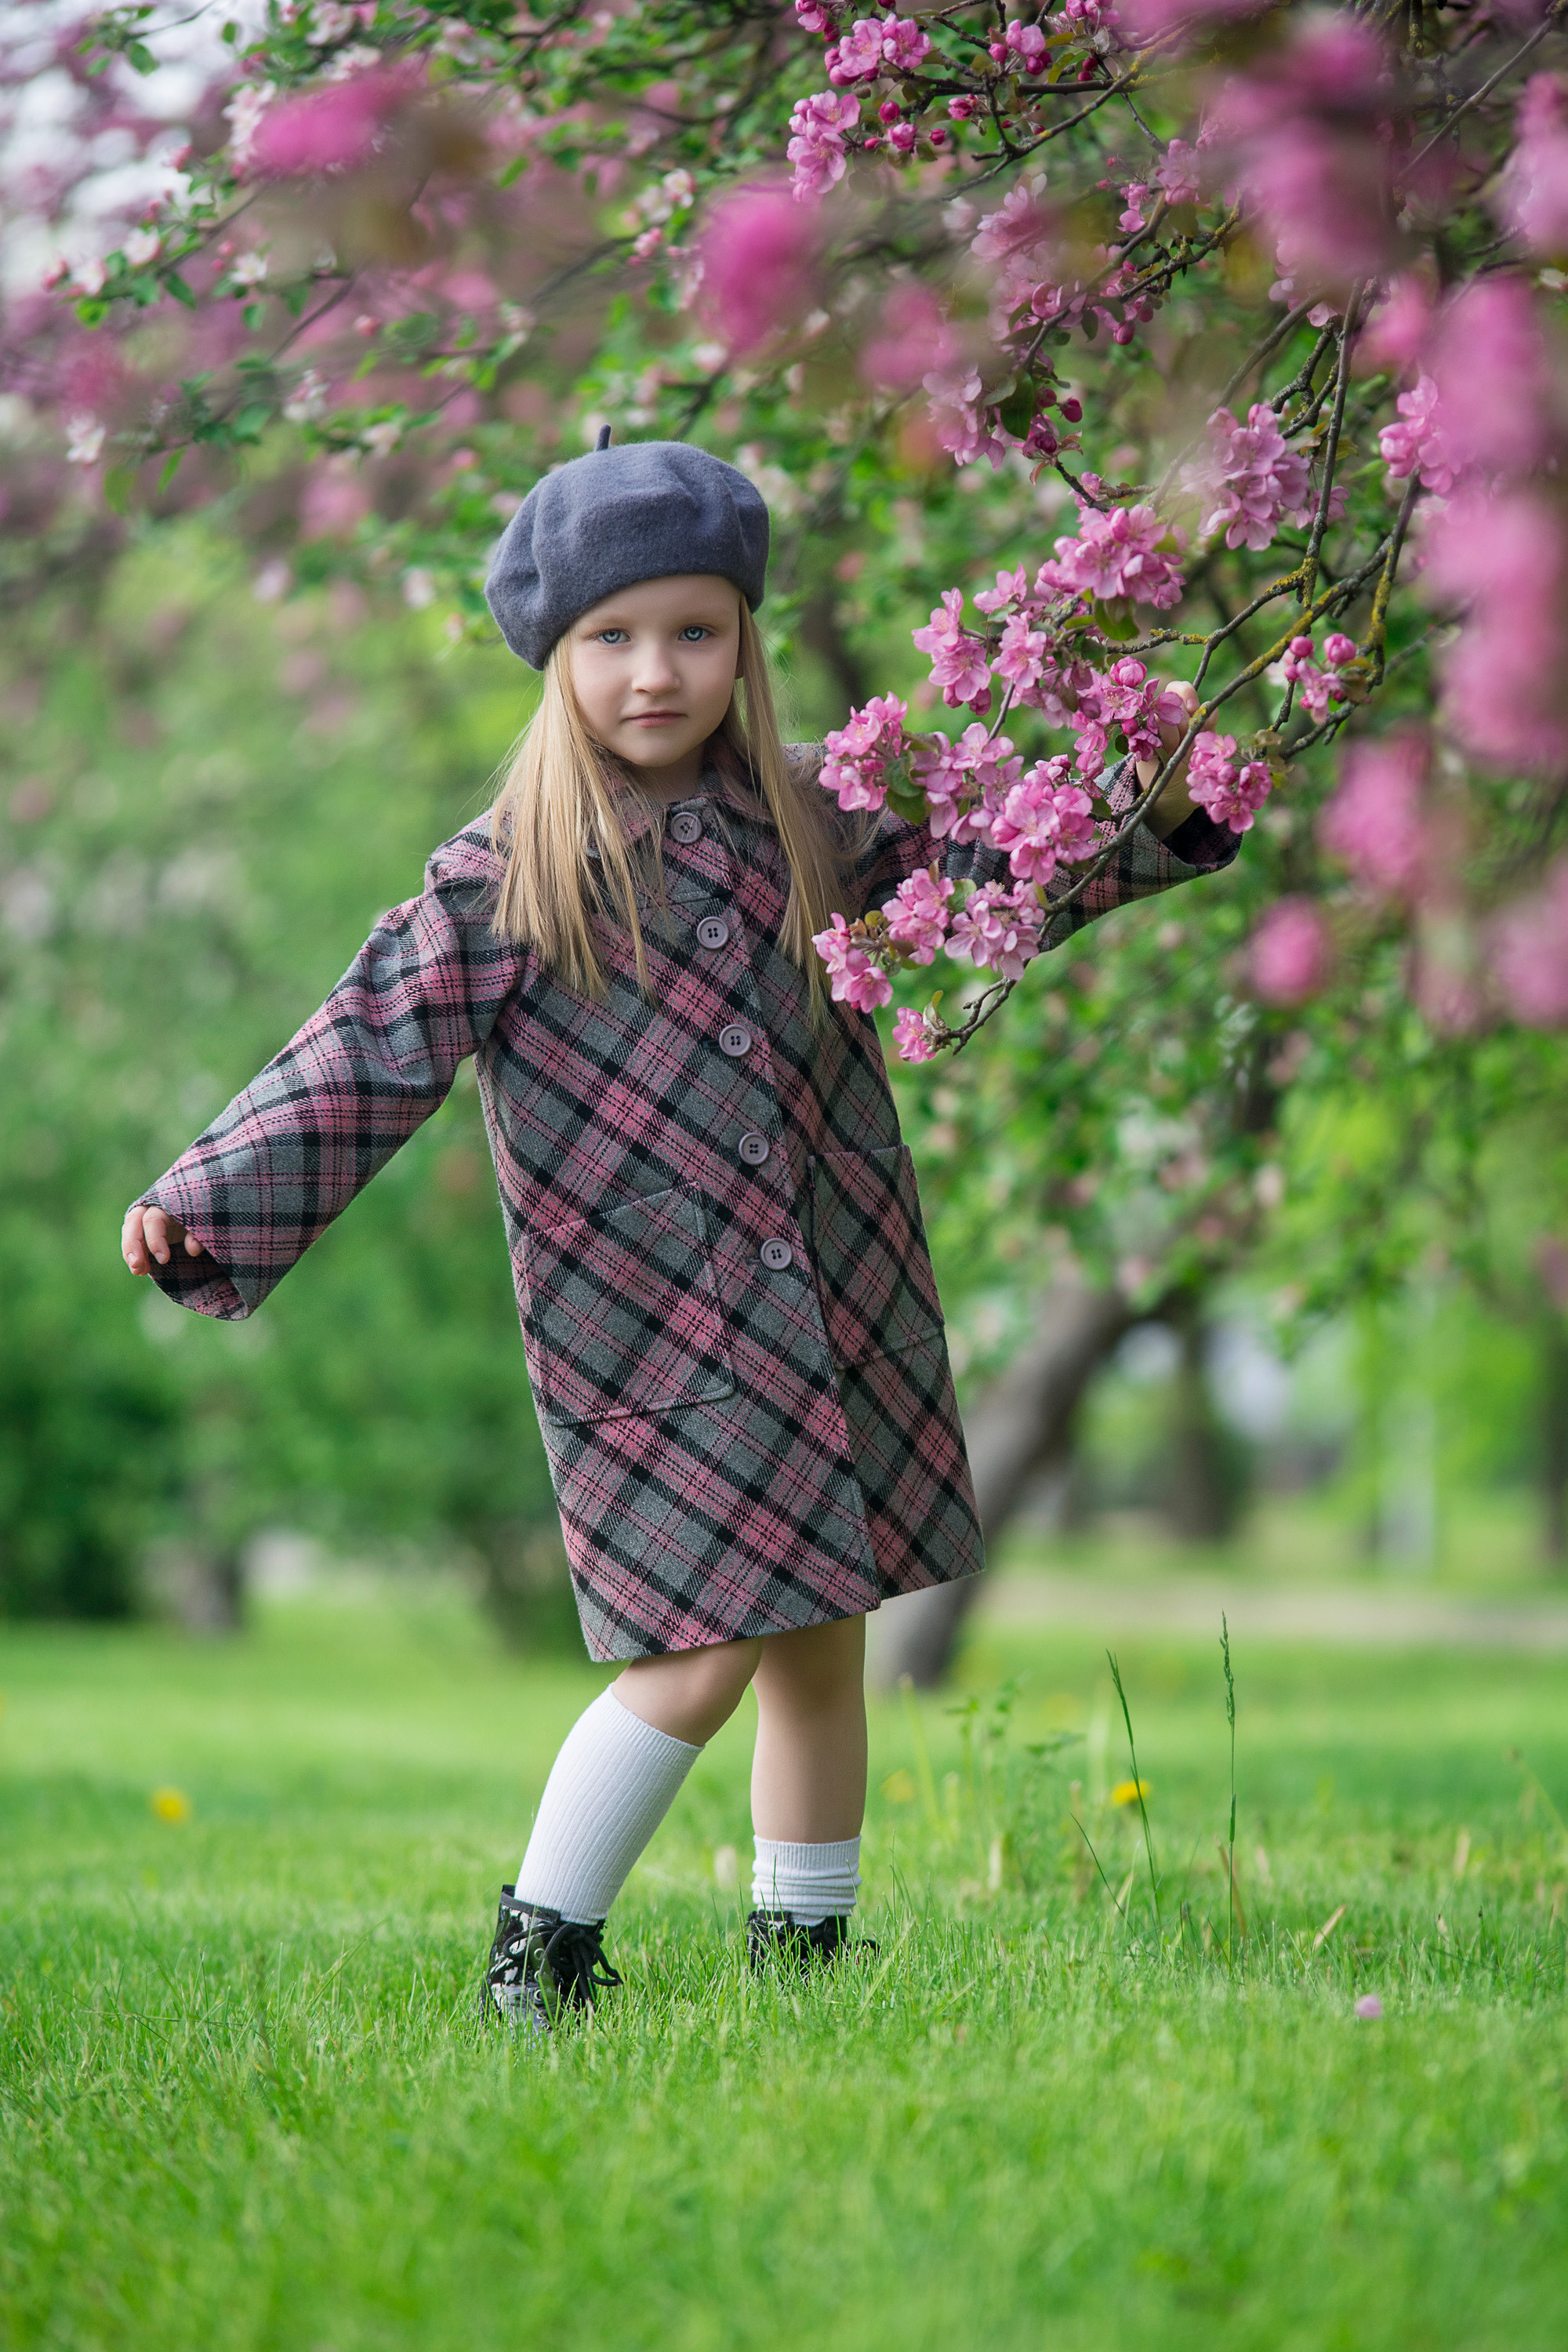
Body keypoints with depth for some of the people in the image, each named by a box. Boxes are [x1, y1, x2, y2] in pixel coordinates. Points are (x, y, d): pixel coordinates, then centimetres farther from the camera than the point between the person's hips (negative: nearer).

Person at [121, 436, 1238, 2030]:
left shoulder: (806, 826, 6)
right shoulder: (504, 880, -6)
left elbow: (978, 879, 19)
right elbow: (368, 1056, -6)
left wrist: (1147, 819, 9)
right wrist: (205, 1200, -13)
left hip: (841, 1319, 5)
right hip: (651, 1343, -5)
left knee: (823, 1651, 10)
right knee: (703, 1660, -12)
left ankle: (803, 1952, 25)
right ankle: (536, 1958, 4)